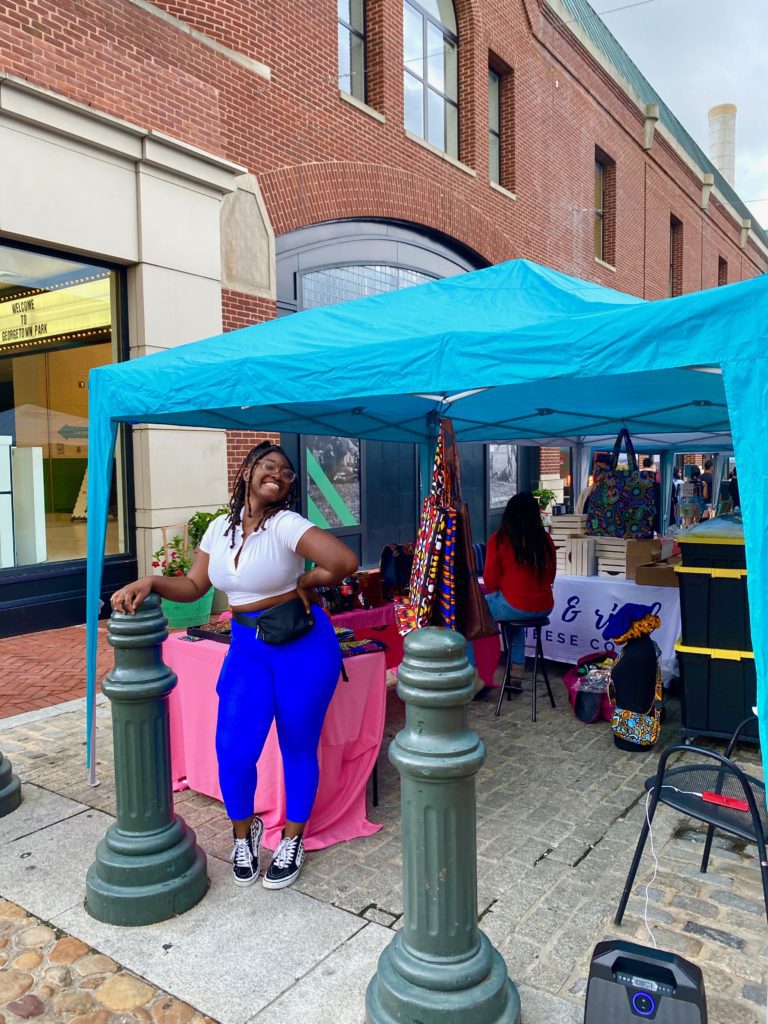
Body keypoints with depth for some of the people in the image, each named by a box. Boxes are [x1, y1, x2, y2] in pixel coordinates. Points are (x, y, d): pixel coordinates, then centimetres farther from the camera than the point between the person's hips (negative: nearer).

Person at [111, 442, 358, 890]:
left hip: (303, 646, -4)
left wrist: (305, 582, -8)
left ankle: (293, 840, 32)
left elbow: (346, 561, -25)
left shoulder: (287, 525, -15)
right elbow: (194, 586, 8)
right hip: (248, 648, 4)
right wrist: (151, 582, -9)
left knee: (298, 748, 9)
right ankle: (244, 830, 27)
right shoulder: (221, 529, 5)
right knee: (233, 751, -4)